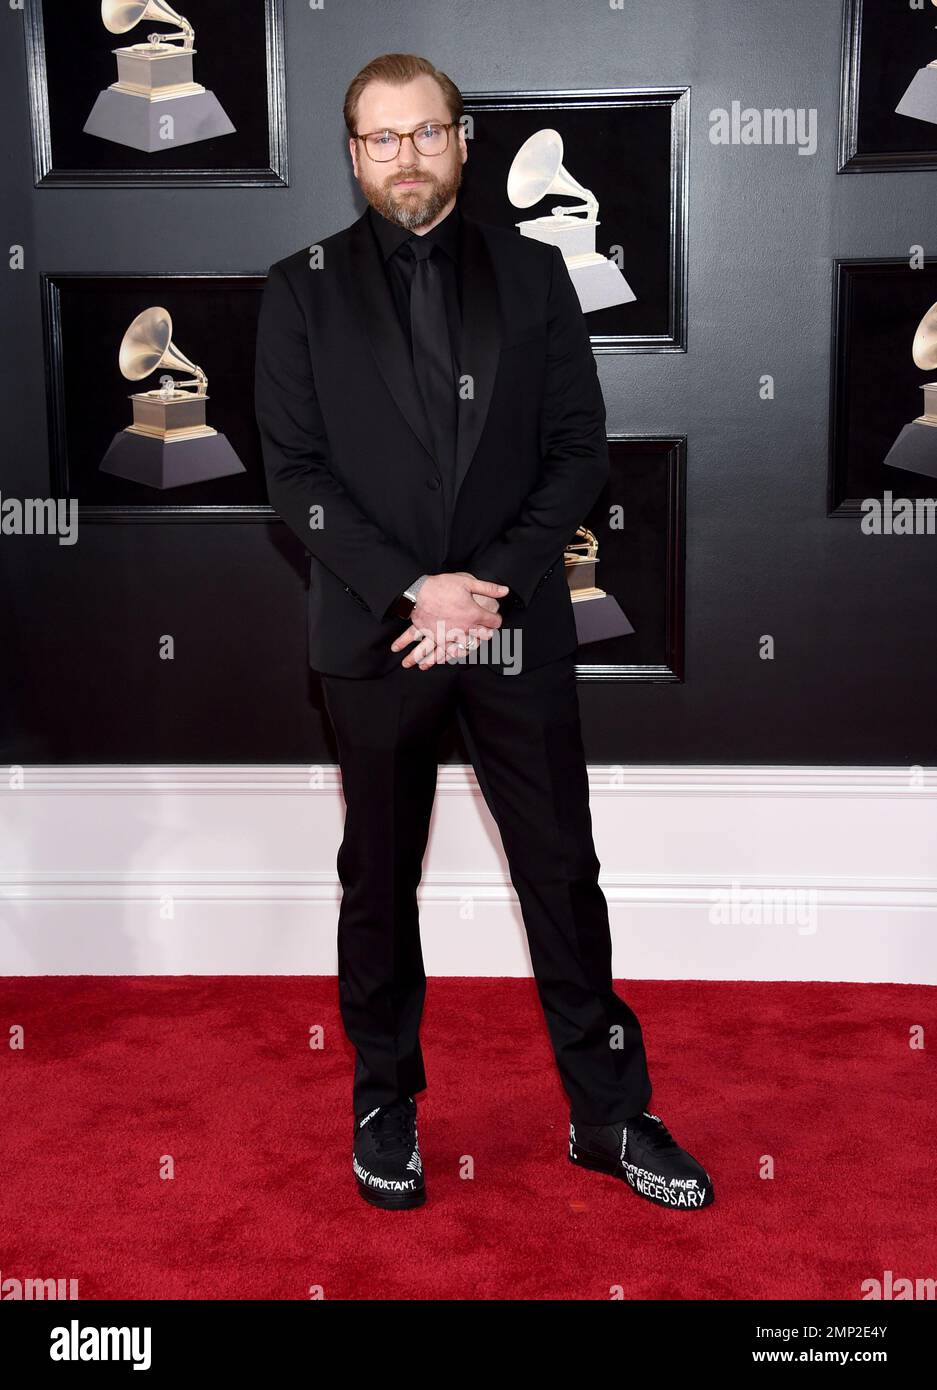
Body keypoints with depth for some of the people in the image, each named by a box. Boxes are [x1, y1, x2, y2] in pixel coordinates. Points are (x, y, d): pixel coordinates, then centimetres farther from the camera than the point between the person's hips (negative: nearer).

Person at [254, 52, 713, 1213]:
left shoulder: (533, 274, 6)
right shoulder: (302, 289, 3)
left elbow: (580, 449, 1)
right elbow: (293, 471, -5)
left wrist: (492, 581, -12)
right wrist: (414, 589, -15)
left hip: (519, 630, 1)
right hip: (374, 636, 0)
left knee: (562, 870, 7)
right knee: (379, 881, 12)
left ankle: (609, 1113, 21)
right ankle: (385, 1104, 29)